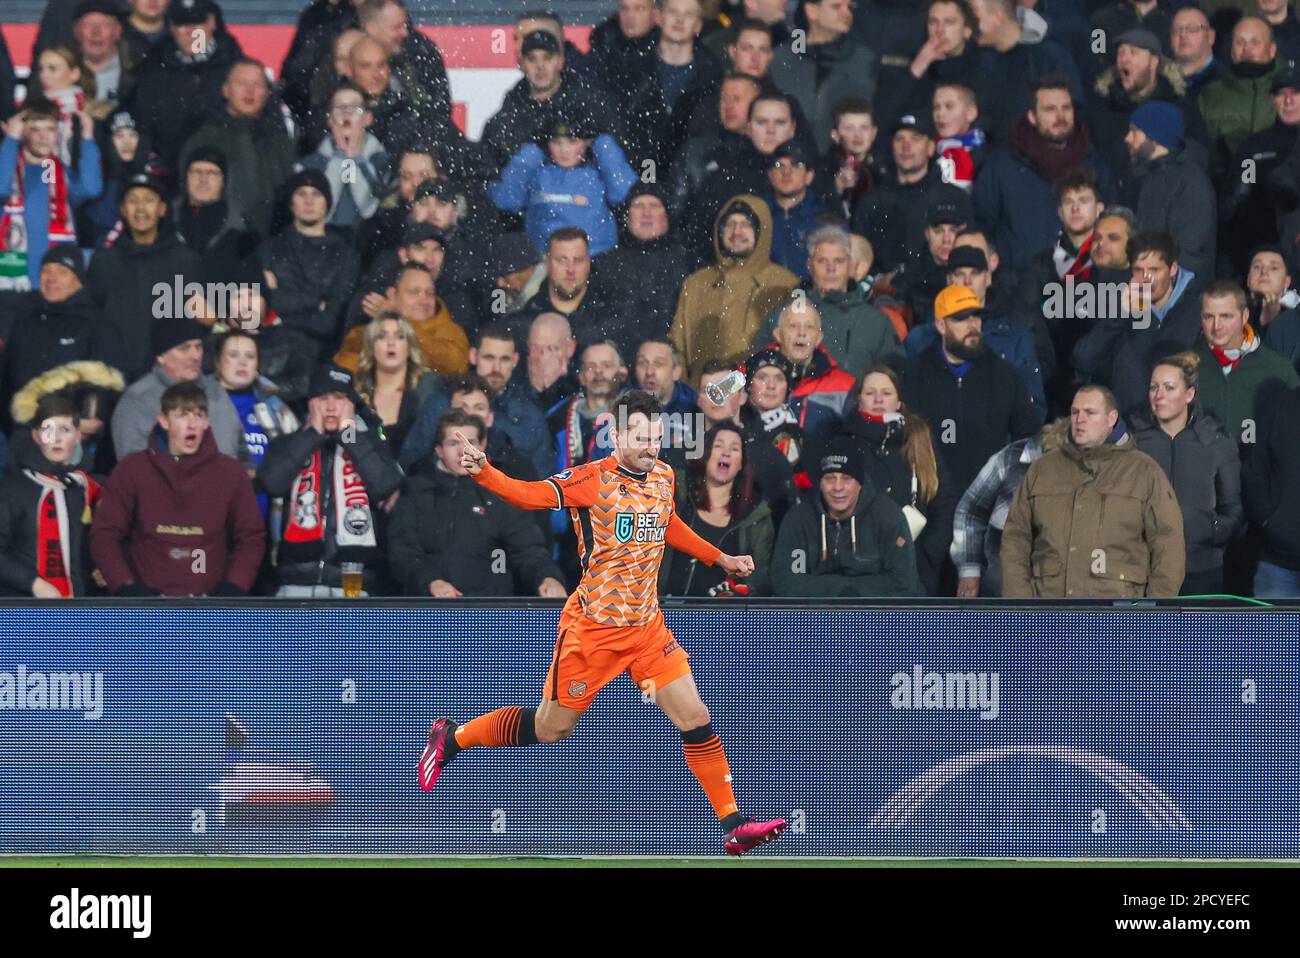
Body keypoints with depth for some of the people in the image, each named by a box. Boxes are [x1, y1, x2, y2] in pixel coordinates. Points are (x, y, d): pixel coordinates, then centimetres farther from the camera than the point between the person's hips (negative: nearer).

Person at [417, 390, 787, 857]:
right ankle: (451, 737, 29)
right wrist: (483, 471, -46)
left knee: (694, 718, -3)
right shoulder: (593, 480, -17)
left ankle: (734, 825, 3)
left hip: (647, 626, 5)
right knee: (551, 728, 6)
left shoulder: (664, 477, 5)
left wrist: (720, 558, 28)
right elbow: (528, 494, -29)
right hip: (592, 626, -5)